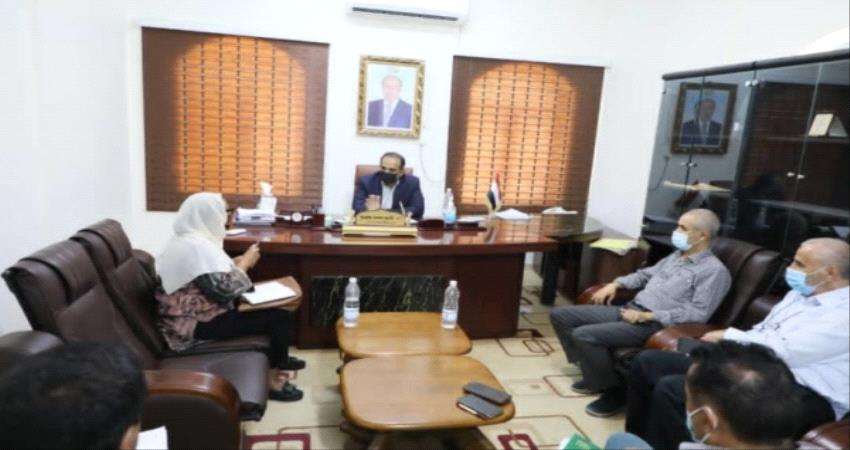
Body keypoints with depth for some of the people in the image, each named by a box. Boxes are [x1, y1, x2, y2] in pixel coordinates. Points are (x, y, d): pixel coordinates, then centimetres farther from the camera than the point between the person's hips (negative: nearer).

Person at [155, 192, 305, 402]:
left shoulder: (184, 239, 7)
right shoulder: (197, 247, -25)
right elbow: (226, 291, -27)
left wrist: (236, 263, 1)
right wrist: (245, 263, -13)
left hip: (191, 315, 11)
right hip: (197, 324, -11)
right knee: (281, 316, -13)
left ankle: (278, 358, 28)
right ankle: (273, 375, 6)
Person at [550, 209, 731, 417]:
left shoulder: (715, 270, -7)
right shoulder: (677, 255, 19)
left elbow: (699, 313, -17)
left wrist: (647, 316, -21)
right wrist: (615, 284, 12)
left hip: (655, 324, -9)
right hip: (629, 309, 9)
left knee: (584, 335, -28)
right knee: (560, 315, 3)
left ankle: (614, 391, -6)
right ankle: (594, 371, 14)